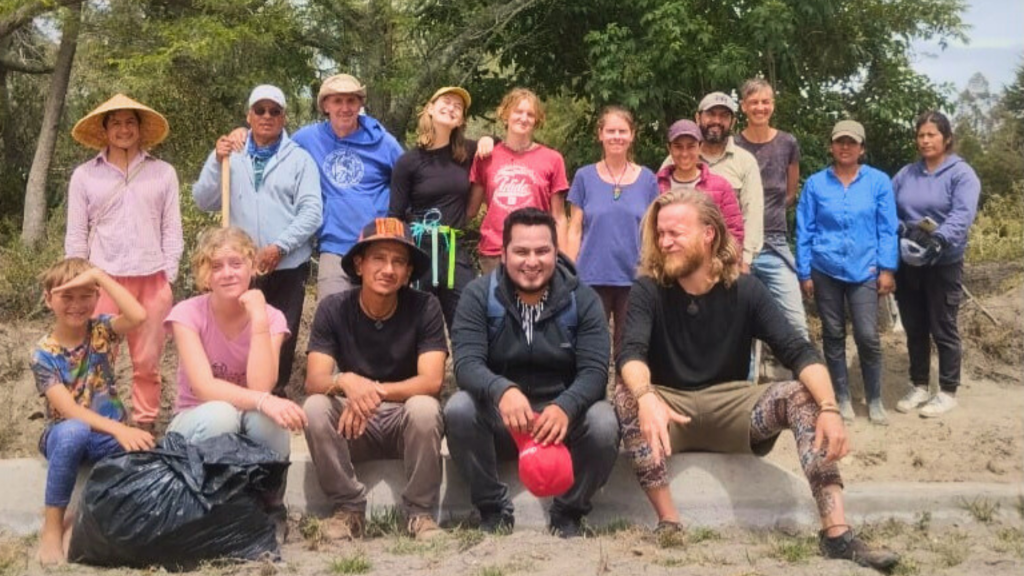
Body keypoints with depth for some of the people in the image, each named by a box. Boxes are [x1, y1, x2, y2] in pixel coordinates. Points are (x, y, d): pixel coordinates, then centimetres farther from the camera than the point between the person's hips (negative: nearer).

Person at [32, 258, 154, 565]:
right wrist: (119, 428, -35)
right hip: (65, 434, -3)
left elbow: (139, 316, -26)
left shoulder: (102, 330, -3)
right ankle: (52, 526, -23)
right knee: (73, 431, -39)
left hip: (107, 434, 3)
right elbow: (69, 411, -21)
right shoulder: (43, 353, -9)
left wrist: (99, 274, -25)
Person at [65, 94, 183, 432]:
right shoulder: (84, 175, 7)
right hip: (103, 280, 0)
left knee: (147, 361, 4)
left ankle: (145, 424, 14)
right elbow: (76, 234, 7)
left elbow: (172, 228, 8)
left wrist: (168, 275, 1)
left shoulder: (163, 172, 8)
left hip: (151, 280, 0)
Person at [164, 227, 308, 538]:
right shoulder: (188, 313, -13)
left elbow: (260, 386, -26)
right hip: (197, 424, -1)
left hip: (249, 429, 2)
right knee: (219, 414, -37)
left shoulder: (271, 317, -8)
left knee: (265, 418, -35)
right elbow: (204, 388, -27)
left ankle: (271, 511, -10)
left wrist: (258, 318, -26)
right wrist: (263, 401, -43)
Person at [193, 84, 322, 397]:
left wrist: (279, 247, -13)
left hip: (288, 266, -1)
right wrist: (216, 161, -9)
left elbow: (311, 211, -3)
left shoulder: (299, 158, 5)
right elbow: (204, 201, 3)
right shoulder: (231, 156, 10)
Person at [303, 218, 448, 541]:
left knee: (424, 408, -33)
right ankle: (349, 508, -8)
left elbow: (431, 381, -20)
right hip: (354, 425, 2)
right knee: (315, 408, -27)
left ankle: (420, 512, -12)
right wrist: (346, 382, -40)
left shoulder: (425, 307, -13)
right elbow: (314, 380, -17)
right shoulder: (333, 309, -9)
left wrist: (373, 391, -33)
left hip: (407, 422, -1)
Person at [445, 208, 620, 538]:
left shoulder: (582, 299, -5)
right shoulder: (479, 295, -6)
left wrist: (565, 407, -38)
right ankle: (494, 509, -9)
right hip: (498, 417, 0)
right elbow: (467, 362, -19)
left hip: (564, 412, 0)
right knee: (459, 410, -29)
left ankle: (569, 513, -3)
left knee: (603, 424, -30)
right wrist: (501, 391, -43)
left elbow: (594, 370, -15)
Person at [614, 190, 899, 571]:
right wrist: (646, 398, -48)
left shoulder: (745, 289, -5)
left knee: (804, 395, -24)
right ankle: (669, 524, -30)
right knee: (627, 396, -33)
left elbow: (800, 354, -15)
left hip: (730, 406, 2)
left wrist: (829, 409, -33)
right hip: (670, 406, -1)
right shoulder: (648, 290, -8)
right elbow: (631, 354, -25)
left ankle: (837, 534, -30)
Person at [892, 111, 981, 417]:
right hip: (907, 264, 5)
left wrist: (939, 239, -35)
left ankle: (948, 392, 14)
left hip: (943, 264, -5)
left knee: (943, 329, 3)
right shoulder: (905, 175, 9)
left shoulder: (961, 174, -6)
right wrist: (898, 229, -15)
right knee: (914, 329, 13)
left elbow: (962, 215, -20)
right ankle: (919, 386, 25)